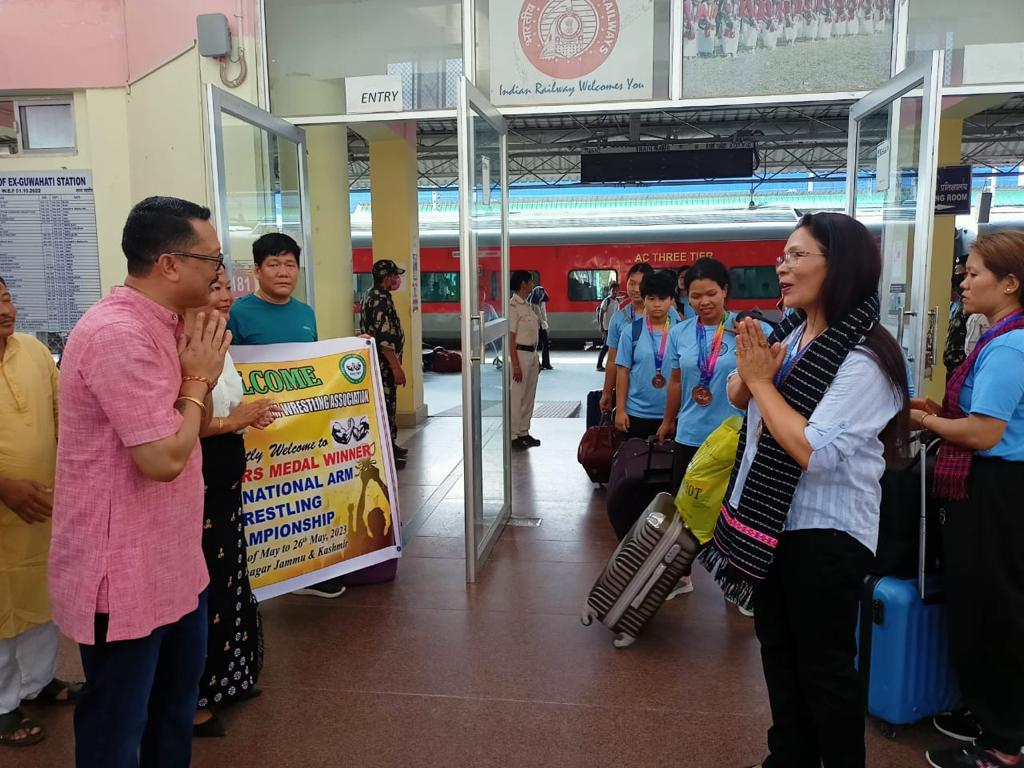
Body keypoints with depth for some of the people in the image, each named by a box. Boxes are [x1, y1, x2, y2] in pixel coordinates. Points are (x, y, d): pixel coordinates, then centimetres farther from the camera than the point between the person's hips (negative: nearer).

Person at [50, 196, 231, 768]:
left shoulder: (161, 324, 6)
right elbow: (163, 458, -27)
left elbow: (196, 430, 13)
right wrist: (199, 377, -14)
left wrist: (201, 372, -4)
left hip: (171, 560, 10)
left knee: (177, 698, 25)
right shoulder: (118, 334, -25)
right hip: (123, 571, -9)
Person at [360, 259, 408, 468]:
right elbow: (384, 339, -25)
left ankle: (390, 445, 27)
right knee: (386, 405, -5)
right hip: (384, 364, -10)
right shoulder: (381, 300, -19)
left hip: (379, 363, 10)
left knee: (388, 404, 17)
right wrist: (396, 367, -22)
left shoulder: (371, 296, 14)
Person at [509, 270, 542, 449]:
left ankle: (524, 433, 22)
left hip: (532, 354, 9)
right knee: (517, 397, -3)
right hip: (520, 354, -9)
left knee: (529, 397, 13)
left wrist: (536, 359, 17)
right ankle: (514, 436, 5)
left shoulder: (526, 305, 14)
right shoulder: (513, 306, -13)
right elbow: (511, 339, -16)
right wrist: (515, 365, -19)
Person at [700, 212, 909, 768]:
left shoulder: (864, 360, -22)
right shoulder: (789, 332, 1)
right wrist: (746, 372, -12)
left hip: (825, 534, -8)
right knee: (777, 647, 21)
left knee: (823, 663, 8)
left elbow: (814, 451, -28)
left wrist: (762, 380, -20)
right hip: (768, 521, 8)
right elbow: (737, 399, 10)